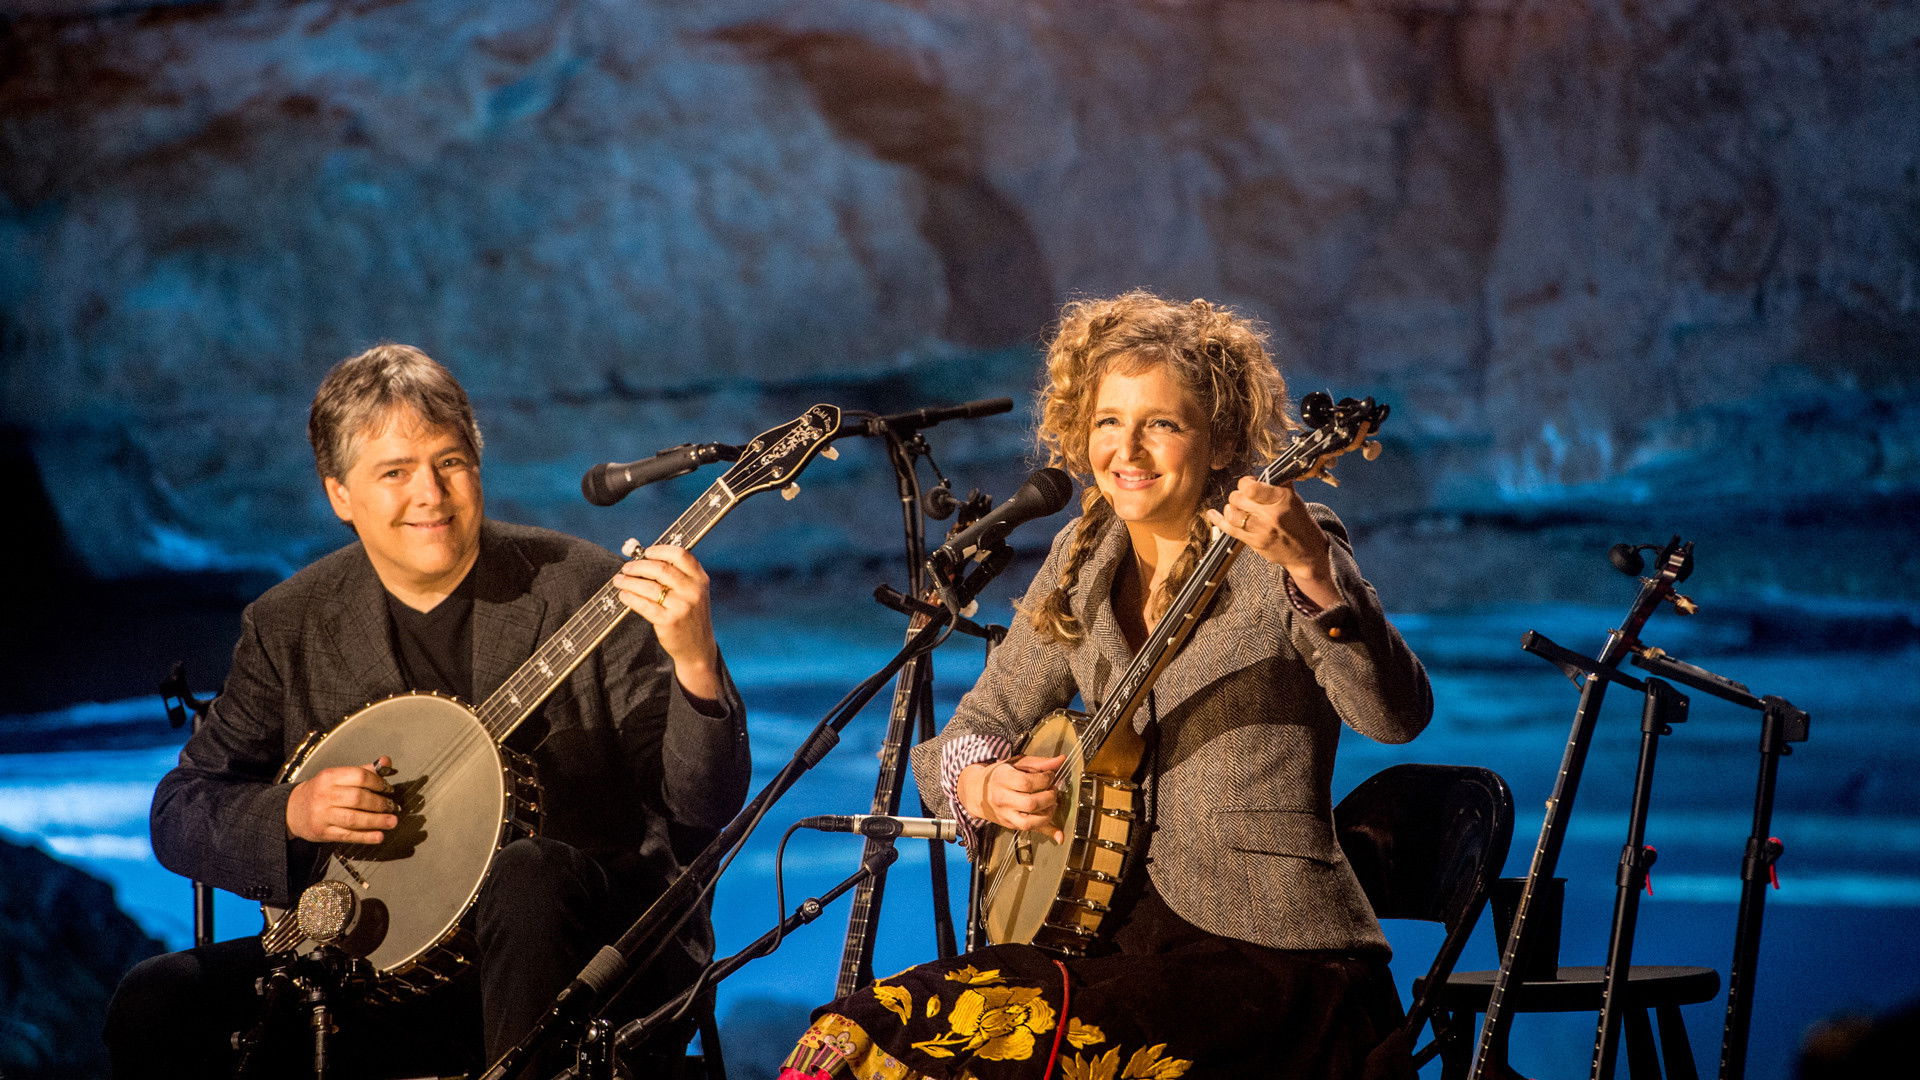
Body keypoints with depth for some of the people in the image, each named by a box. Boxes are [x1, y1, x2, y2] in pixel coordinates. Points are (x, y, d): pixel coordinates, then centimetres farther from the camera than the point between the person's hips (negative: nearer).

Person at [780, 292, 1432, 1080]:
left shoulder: (1271, 555, -9)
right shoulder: (1086, 556, 10)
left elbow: (1397, 717, -25)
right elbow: (975, 726, 16)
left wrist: (1313, 574, -41)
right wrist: (983, 785, -7)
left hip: (1268, 950, -6)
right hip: (1123, 925, 6)